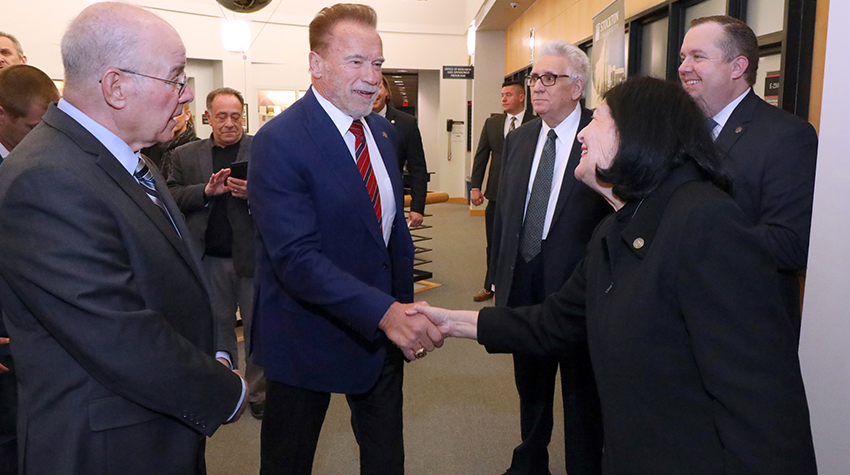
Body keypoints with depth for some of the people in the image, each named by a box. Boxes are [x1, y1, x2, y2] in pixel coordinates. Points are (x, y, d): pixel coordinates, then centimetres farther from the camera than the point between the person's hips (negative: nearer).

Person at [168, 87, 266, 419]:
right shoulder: (185, 155, 9)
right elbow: (172, 198, -2)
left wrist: (254, 192, -24)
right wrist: (206, 190, -17)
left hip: (253, 255, -2)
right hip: (210, 258, 3)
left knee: (257, 328, 9)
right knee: (218, 326, 16)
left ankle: (259, 392, 26)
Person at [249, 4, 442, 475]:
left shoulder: (382, 131, 4)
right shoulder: (279, 141, -20)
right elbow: (296, 258, -28)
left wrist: (404, 309, 6)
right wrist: (385, 313, -35)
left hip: (382, 328, 6)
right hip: (309, 337, -6)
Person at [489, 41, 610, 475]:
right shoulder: (518, 139, 7)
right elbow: (503, 213, 9)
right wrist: (500, 277, 9)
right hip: (524, 284, 6)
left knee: (582, 391, 13)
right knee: (530, 388, 22)